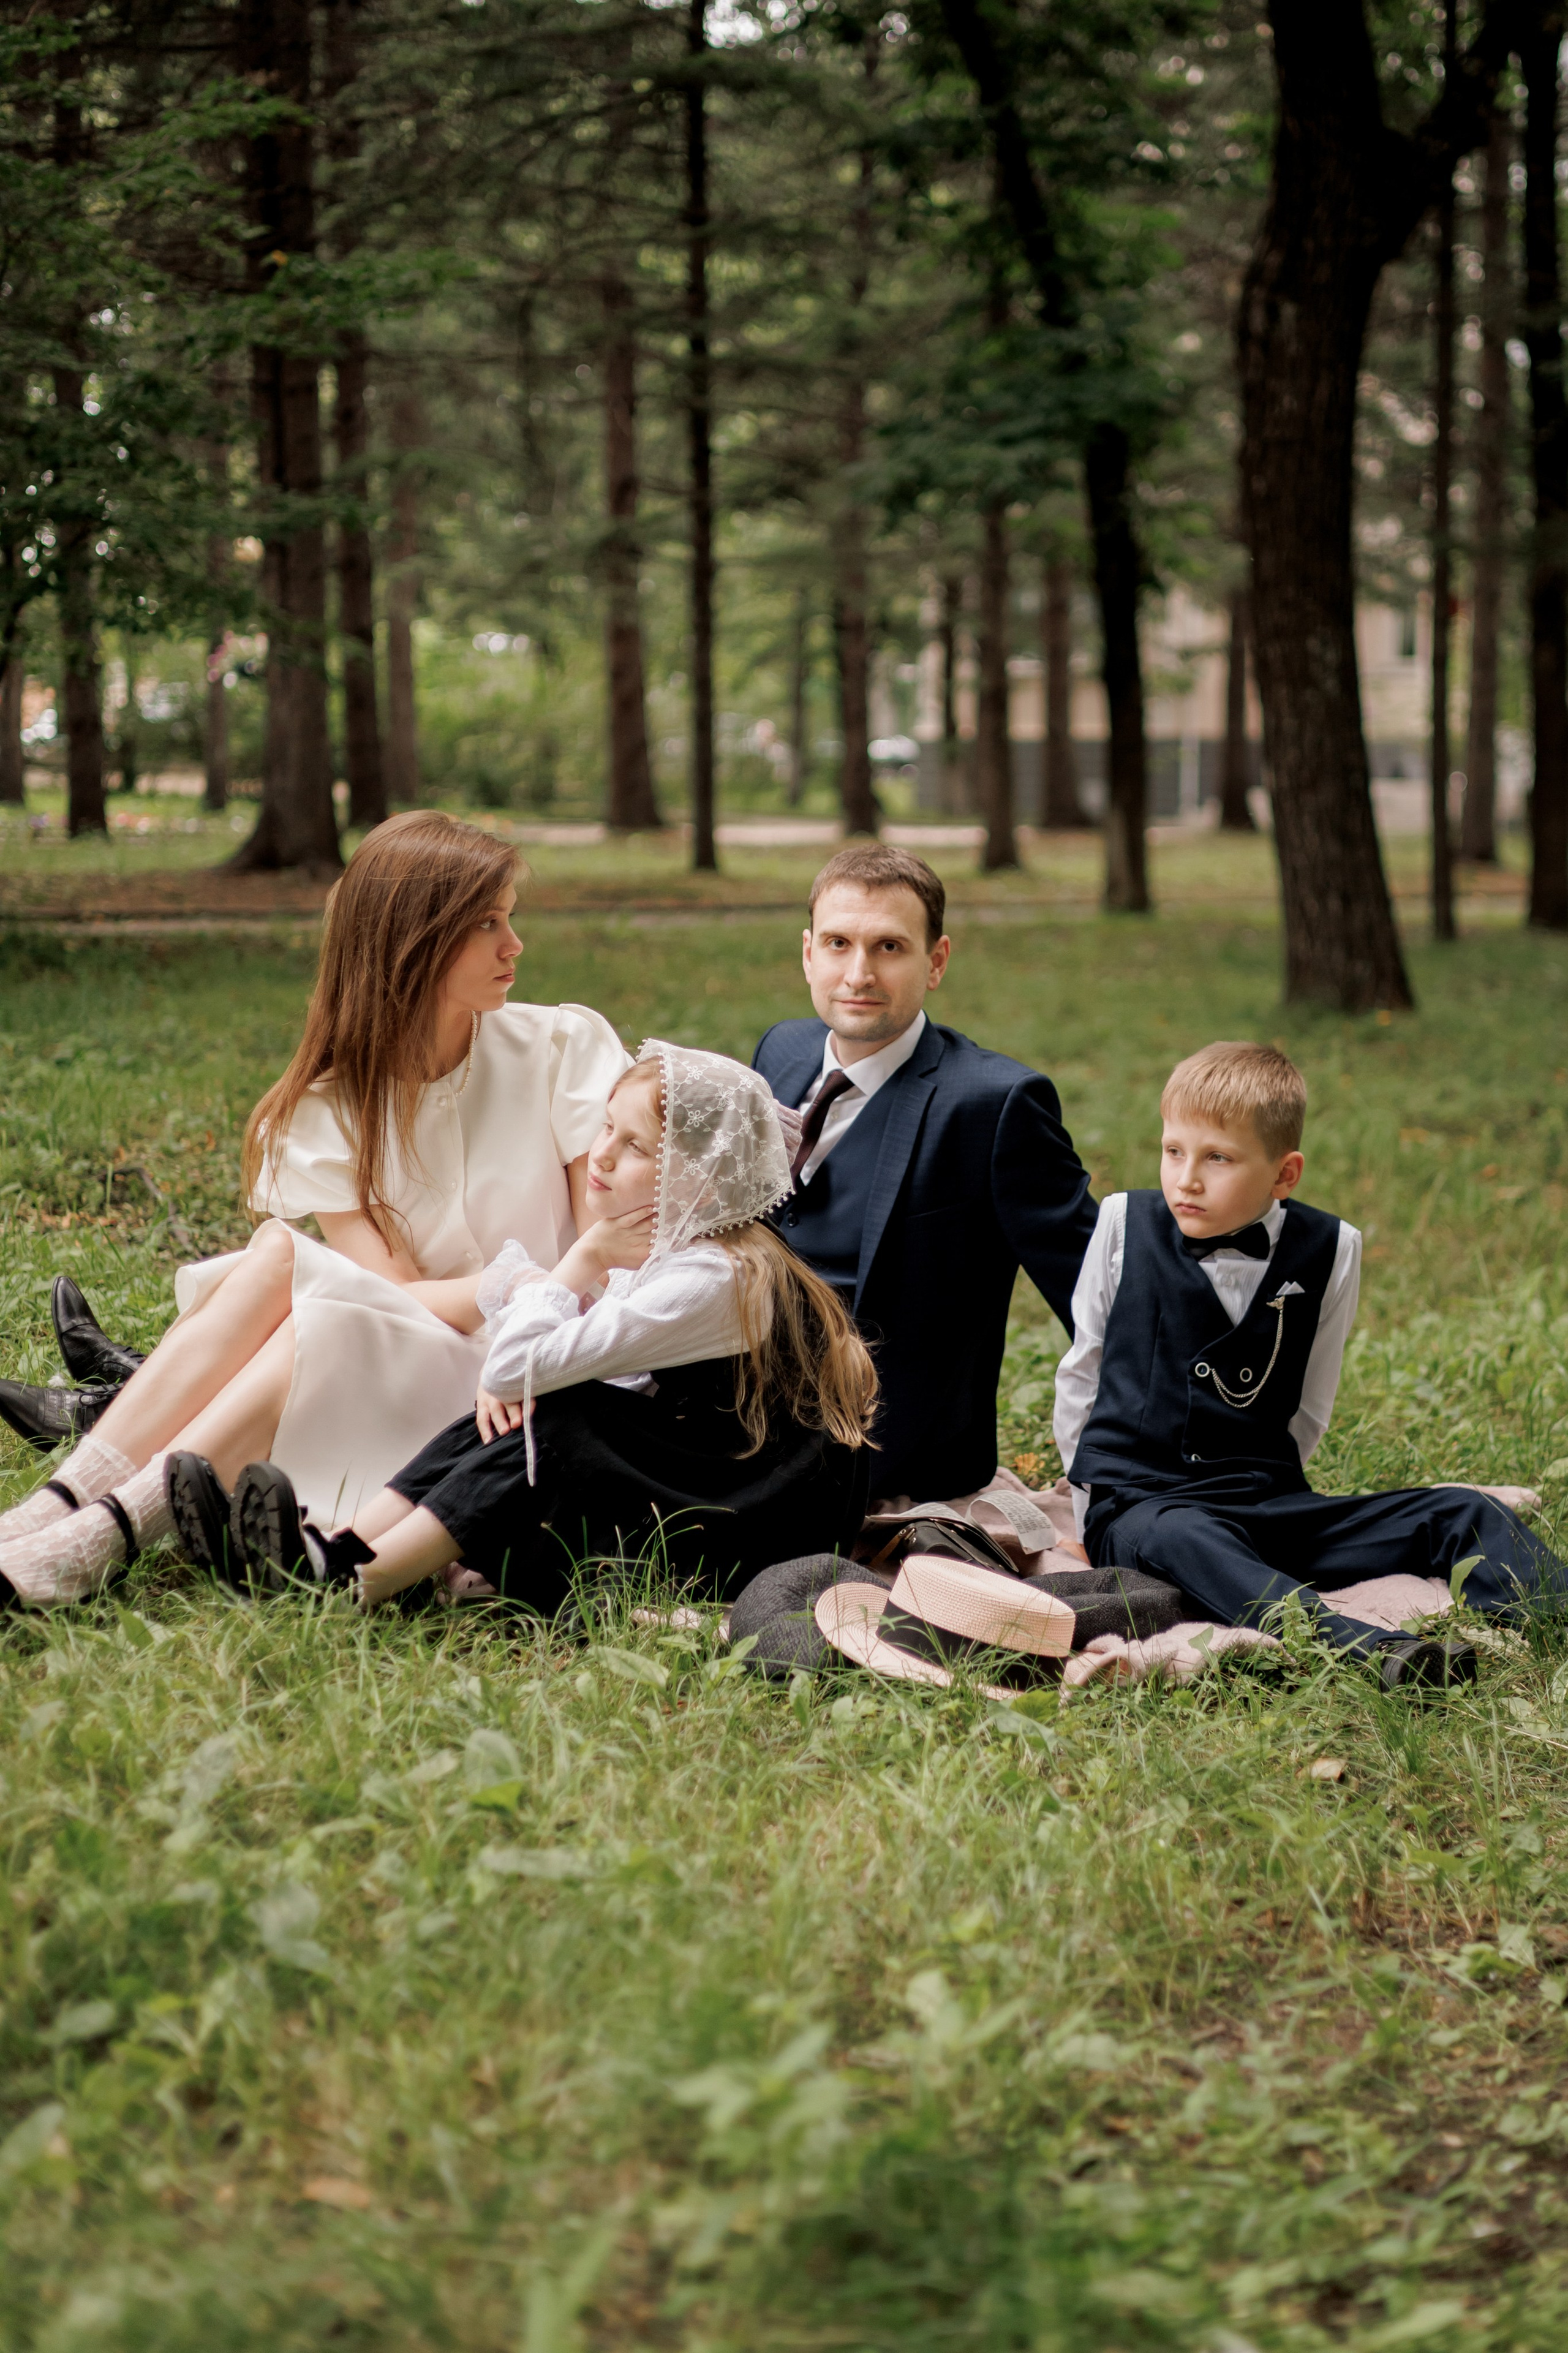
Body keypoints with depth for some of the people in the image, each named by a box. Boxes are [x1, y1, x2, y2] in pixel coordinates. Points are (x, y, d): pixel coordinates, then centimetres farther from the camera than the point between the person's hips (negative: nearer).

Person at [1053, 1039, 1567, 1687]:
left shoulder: (1329, 1252, 3)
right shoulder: (1125, 1224, 1)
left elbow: (1309, 1409, 12)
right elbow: (1084, 1366, 12)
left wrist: (1256, 1484, 6)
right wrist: (1091, 1482, 14)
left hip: (1265, 1505, 4)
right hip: (1136, 1505, -3)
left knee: (1462, 1514, -11)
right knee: (1176, 1539, -40)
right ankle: (1369, 1650, -59)